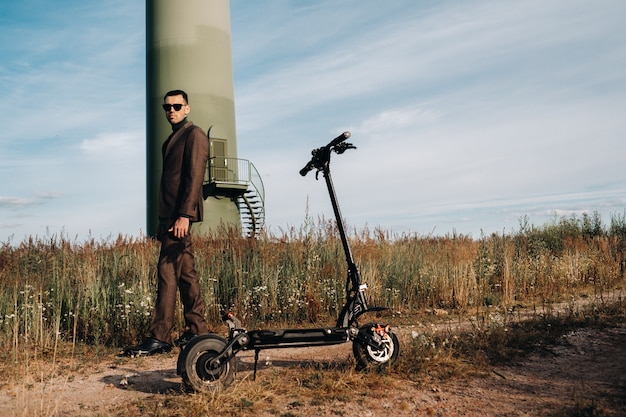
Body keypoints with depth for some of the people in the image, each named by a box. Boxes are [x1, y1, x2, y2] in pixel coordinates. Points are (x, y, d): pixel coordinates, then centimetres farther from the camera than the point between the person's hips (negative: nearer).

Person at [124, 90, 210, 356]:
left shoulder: (194, 134, -5)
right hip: (170, 214, 10)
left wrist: (184, 215, -24)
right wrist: (163, 221, 20)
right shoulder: (173, 139, 23)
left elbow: (194, 177, -16)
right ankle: (197, 330, 17)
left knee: (168, 272, -11)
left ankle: (160, 338, -8)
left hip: (180, 215, -10)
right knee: (186, 273, 10)